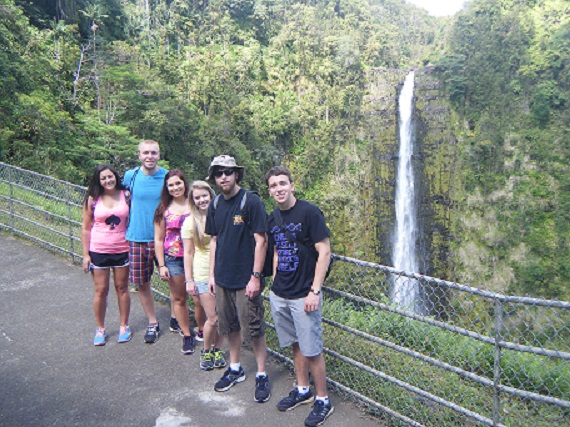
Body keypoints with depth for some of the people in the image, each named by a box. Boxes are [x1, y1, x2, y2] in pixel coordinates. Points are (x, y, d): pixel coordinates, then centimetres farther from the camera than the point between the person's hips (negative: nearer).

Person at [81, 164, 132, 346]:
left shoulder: (126, 195, -3)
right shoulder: (92, 200, -3)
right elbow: (86, 229, 1)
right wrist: (85, 254, -2)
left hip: (122, 250, 1)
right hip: (98, 251, 0)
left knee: (122, 288, 11)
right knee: (101, 290, 6)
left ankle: (124, 326, 27)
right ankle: (100, 329, 23)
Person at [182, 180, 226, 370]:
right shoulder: (190, 222, -1)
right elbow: (188, 253, 0)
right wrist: (189, 280, -4)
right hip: (202, 275, -2)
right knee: (213, 319, -2)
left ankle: (217, 350, 27)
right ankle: (206, 351, 22)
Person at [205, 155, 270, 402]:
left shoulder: (251, 202, -13)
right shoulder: (215, 204, 6)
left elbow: (261, 241, -14)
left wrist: (255, 276, -16)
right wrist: (212, 274, 11)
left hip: (246, 279, -6)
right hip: (223, 279, 6)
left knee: (254, 328, 2)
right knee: (229, 326, 17)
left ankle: (261, 375, 19)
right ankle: (235, 369, 35)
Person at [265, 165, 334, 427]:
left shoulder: (309, 212, -13)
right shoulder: (273, 218, 8)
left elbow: (324, 252, -15)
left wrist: (315, 291, -18)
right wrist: (275, 284, 14)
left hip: (303, 296, -6)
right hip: (279, 295, 6)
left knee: (312, 351, 2)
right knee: (295, 345, 18)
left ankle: (323, 401, 19)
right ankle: (302, 390, 34)